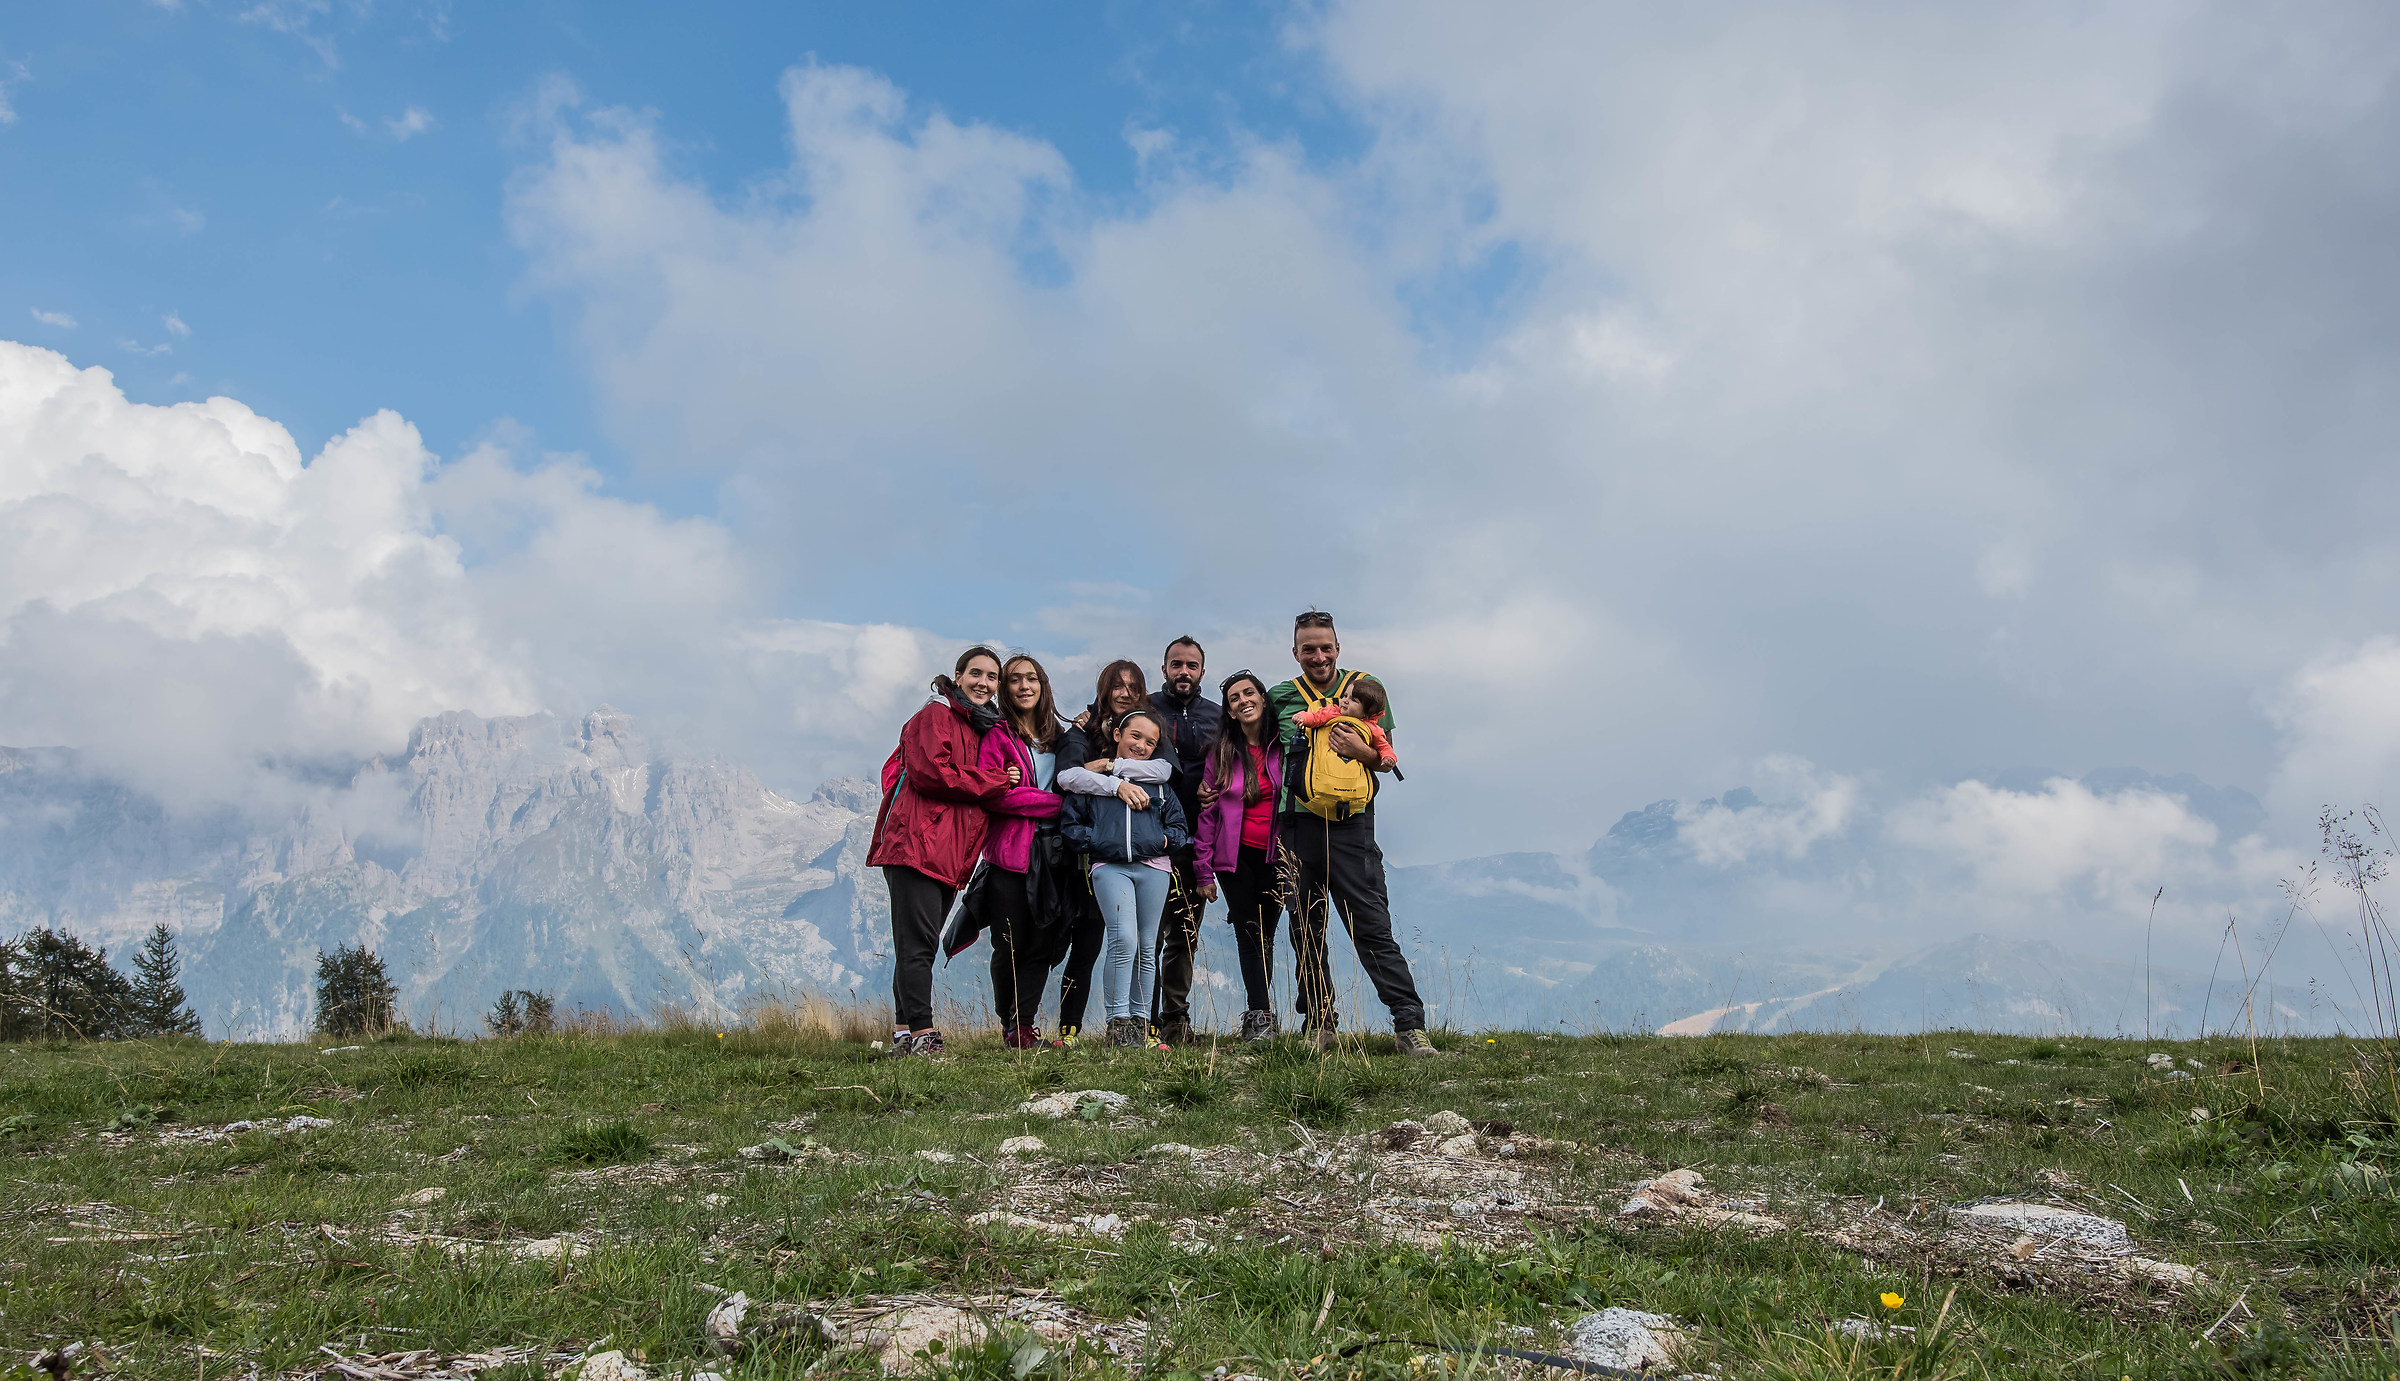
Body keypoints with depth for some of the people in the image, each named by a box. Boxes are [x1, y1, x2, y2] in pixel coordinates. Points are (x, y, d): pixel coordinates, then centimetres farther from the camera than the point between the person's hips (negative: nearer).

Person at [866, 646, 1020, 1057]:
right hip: (917, 845, -9)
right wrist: (997, 781, -8)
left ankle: (904, 1034, 13)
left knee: (920, 944, 9)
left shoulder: (984, 728, 24)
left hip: (950, 853, 9)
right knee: (918, 942, -12)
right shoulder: (936, 716, -2)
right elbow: (930, 773, -15)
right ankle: (921, 1034, -15)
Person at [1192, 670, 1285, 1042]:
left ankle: (1257, 1015, 8)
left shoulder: (1285, 746, 1)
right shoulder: (1222, 753, 3)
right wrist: (1204, 871, 0)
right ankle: (1262, 1015, -3)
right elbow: (1208, 813, 4)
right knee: (1249, 932, -4)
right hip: (1236, 855, 0)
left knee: (1264, 933, -1)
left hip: (1276, 857, 0)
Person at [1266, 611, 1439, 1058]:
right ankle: (1320, 1028, 17)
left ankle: (1410, 1026, -7)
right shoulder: (1280, 698, 12)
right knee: (1305, 934, 7)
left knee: (1373, 929, -8)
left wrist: (1362, 751, -10)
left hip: (1350, 824, -3)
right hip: (1297, 826, 3)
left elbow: (1387, 760, 9)